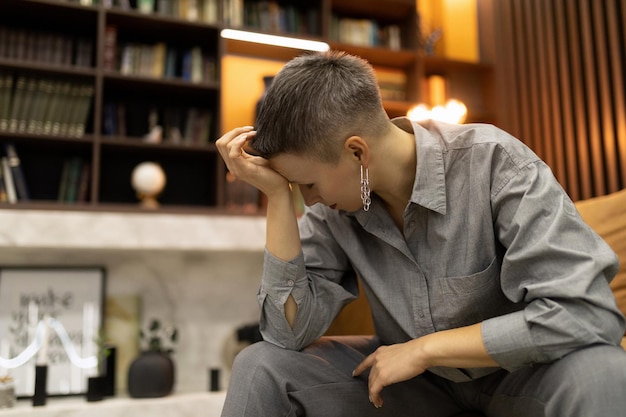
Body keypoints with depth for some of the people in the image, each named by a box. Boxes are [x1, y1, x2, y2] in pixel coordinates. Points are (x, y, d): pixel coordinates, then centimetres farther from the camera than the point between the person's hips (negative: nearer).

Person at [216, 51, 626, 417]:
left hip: (512, 370, -2)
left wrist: (424, 347, -24)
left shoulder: (492, 162, -24)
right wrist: (278, 194, -24)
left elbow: (589, 312, -29)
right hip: (414, 372, 3)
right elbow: (292, 332, -17)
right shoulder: (333, 208, -12)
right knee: (259, 366, -13)